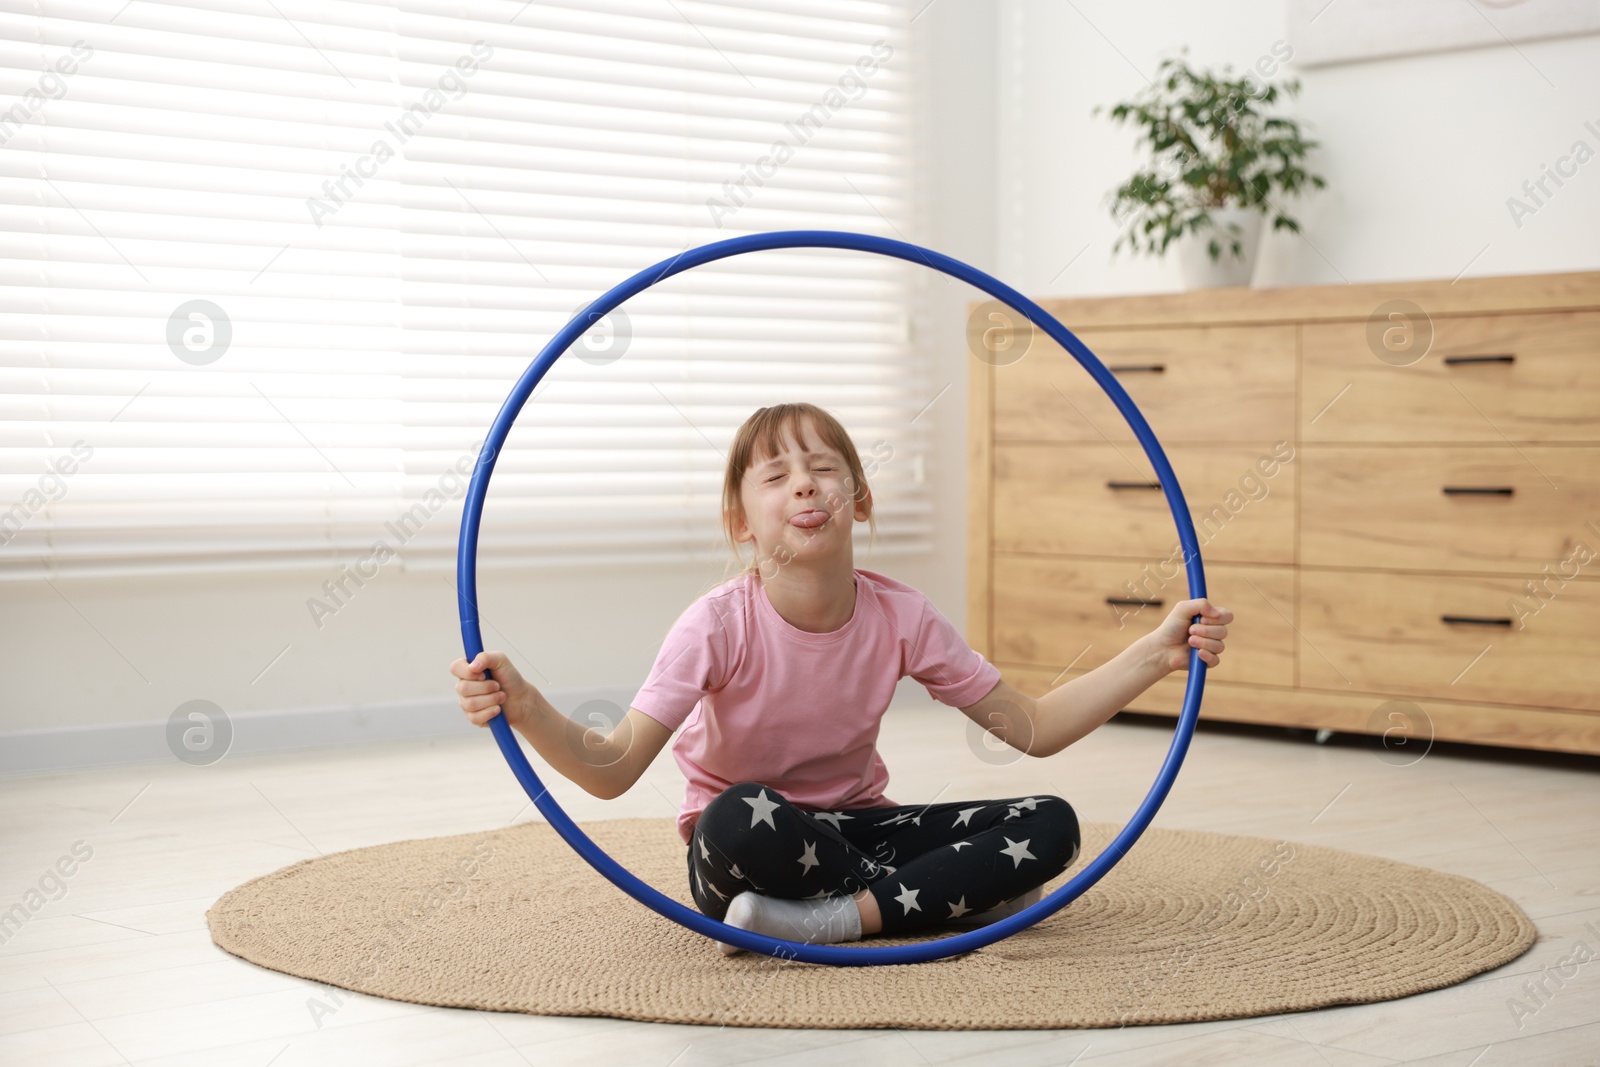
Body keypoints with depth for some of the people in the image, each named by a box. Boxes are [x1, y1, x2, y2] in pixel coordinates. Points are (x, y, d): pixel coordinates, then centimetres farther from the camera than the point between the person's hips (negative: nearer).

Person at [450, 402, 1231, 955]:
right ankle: (957, 896, -18)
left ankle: (839, 917, -24)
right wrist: (526, 711, -47)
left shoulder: (899, 618, -8)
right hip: (748, 850, -3)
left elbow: (1032, 728, -4)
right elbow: (614, 769, -27)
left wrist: (1154, 656, -14)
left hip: (856, 828, 4)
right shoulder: (720, 626, -19)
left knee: (1049, 827, -16)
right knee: (743, 819, -40)